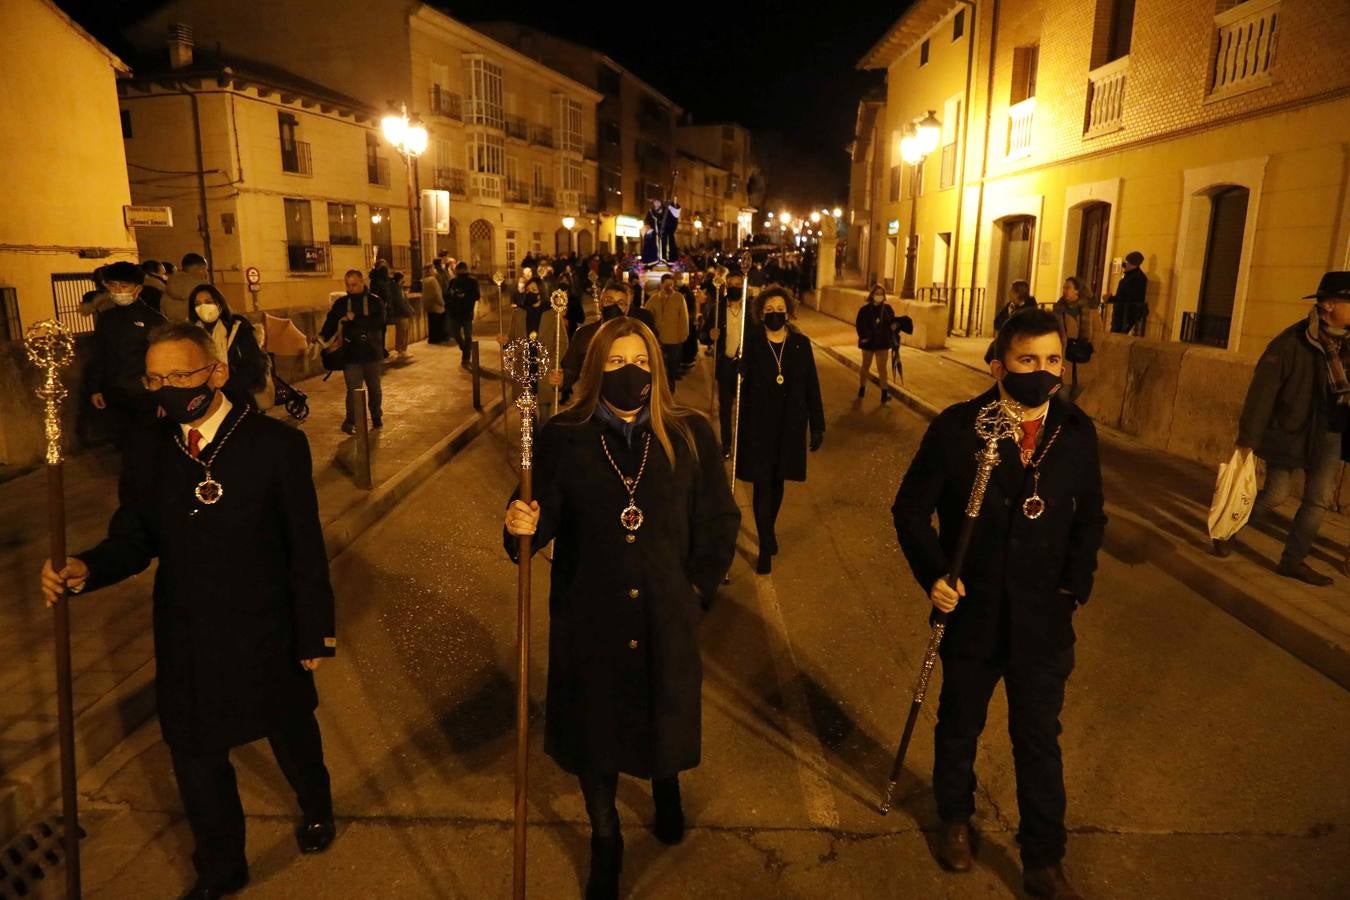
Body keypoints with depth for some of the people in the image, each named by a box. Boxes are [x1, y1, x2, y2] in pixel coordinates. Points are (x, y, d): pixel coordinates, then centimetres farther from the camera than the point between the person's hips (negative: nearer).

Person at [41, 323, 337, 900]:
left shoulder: (276, 444, -18)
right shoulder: (148, 448, -5)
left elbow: (306, 550, -13)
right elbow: (133, 538, -1)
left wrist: (314, 635, -9)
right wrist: (86, 569, -24)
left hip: (263, 637, -3)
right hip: (186, 641, 3)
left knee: (291, 733, 22)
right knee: (195, 755, 18)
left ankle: (315, 806, 55)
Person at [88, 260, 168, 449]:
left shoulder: (154, 319, -6)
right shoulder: (105, 318, 8)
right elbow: (98, 356, 15)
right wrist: (96, 388, 11)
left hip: (145, 398, -4)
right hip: (113, 398, 4)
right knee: (123, 447, 11)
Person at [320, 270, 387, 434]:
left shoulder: (375, 300, -4)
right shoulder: (340, 303, 2)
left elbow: (379, 322, -19)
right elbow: (331, 323, -6)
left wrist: (355, 319, -22)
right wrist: (321, 338, -23)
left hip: (372, 352, 0)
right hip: (351, 354, 0)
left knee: (374, 387, 15)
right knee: (353, 389, -3)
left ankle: (377, 417, 33)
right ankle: (351, 422, 9)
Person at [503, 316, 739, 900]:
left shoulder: (689, 435, -7)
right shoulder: (564, 437, -10)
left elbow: (719, 520, 1)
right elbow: (543, 521, -8)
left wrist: (700, 585, -3)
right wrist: (522, 525, -30)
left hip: (666, 620, 1)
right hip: (588, 620, 0)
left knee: (664, 717, 22)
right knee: (594, 728, 16)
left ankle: (667, 791, 59)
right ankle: (605, 839, 45)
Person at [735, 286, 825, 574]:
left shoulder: (801, 344, 1)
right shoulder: (750, 342, -5)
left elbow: (812, 387, 4)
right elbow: (735, 381, -6)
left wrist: (818, 426, 3)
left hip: (790, 426, 3)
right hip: (758, 425, -2)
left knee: (777, 481, 16)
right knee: (762, 484, -2)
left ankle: (768, 533, 37)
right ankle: (766, 546, 8)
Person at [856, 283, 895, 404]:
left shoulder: (887, 308, -3)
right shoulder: (865, 309, -9)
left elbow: (892, 323, 4)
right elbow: (859, 324, -8)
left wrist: (891, 338, -8)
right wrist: (862, 337, -18)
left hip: (883, 342, 1)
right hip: (868, 342, -1)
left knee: (882, 368, 4)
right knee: (866, 366, 12)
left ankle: (884, 392, 11)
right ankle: (862, 389, 21)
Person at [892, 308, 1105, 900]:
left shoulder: (1077, 433, -4)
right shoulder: (957, 428, -13)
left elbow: (1089, 518, 7)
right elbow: (911, 510, -6)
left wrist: (1075, 584, -4)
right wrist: (932, 575, -17)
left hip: (1044, 621, 1)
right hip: (971, 615, -1)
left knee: (1040, 740, 14)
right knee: (959, 726, 21)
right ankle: (955, 819, 47)